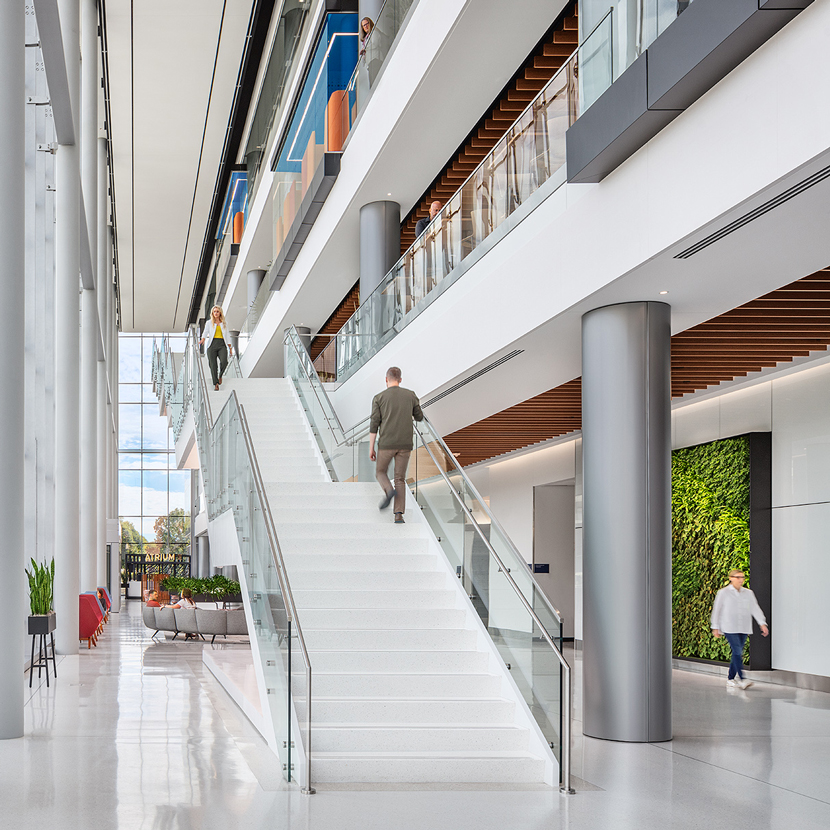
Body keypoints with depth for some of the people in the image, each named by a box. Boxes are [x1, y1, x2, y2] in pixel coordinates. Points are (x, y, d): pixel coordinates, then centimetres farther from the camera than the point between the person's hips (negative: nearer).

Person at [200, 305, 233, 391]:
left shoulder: (224, 324, 18)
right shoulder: (209, 323, 14)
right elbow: (206, 332, 4)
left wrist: (230, 348, 18)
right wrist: (203, 339, -18)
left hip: (222, 345, 0)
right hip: (212, 344, 0)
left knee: (224, 362, -23)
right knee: (213, 364, -9)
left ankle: (220, 375, 6)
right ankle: (216, 383, -4)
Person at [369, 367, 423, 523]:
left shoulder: (379, 398, -2)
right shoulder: (410, 395, 4)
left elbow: (374, 425, -4)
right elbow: (419, 417, 18)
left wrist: (371, 449, 1)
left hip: (386, 444, -2)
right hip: (405, 444, 2)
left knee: (380, 472, 19)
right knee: (400, 479, 8)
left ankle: (388, 491, -14)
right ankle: (398, 515, -4)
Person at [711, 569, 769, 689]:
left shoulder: (748, 593, 12)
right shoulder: (723, 593, 3)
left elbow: (755, 609, 6)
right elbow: (716, 610, 5)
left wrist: (762, 623, -5)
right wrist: (715, 627, 3)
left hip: (743, 629, 4)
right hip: (729, 628, -4)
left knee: (737, 653, 5)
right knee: (737, 652, -16)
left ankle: (731, 678, 16)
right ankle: (741, 680, -21)